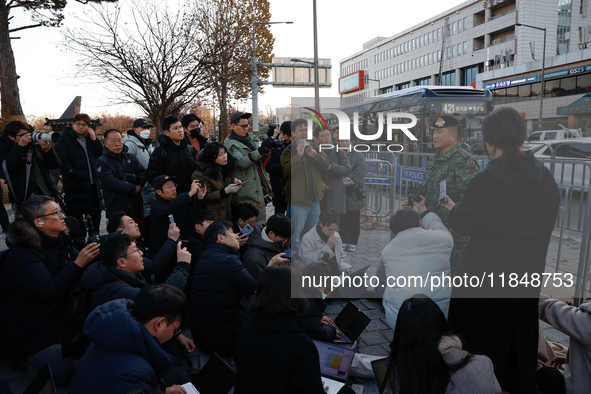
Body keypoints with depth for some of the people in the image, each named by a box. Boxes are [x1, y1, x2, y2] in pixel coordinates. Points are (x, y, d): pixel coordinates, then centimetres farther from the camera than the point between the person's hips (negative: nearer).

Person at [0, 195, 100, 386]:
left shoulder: (60, 241, 0)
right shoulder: (22, 254, -24)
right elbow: (49, 292, -33)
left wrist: (93, 254, -17)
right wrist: (79, 263, -38)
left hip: (52, 315, 8)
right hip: (24, 330, -8)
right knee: (65, 372, -13)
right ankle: (19, 354, 13)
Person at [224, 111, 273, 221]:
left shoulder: (251, 138, 15)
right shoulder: (230, 144, -9)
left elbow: (262, 161, 19)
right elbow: (241, 163, -25)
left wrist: (267, 149, -2)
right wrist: (261, 150, -32)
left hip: (258, 189, 8)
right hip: (245, 193, -8)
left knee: (261, 219, 16)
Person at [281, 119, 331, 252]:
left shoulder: (314, 147, 10)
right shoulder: (288, 151, -6)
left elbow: (327, 164, 0)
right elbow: (287, 170, -21)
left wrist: (315, 156, -17)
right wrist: (298, 156, -32)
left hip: (314, 199, 6)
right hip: (297, 201, -5)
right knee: (295, 236, 1)